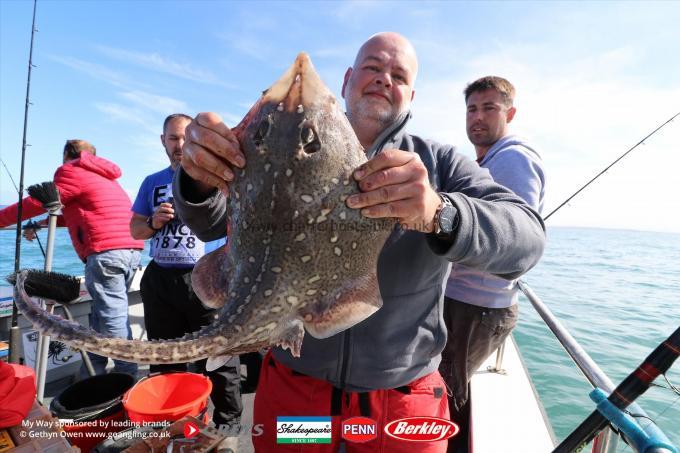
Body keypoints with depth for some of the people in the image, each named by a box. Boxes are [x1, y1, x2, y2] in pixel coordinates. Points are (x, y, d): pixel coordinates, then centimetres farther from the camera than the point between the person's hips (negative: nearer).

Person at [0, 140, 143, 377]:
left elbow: (38, 202, 4)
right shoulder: (104, 176, 28)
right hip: (131, 250, 9)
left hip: (105, 253, -8)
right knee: (102, 316, 16)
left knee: (112, 318, -4)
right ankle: (92, 375, 26)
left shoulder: (72, 171, 4)